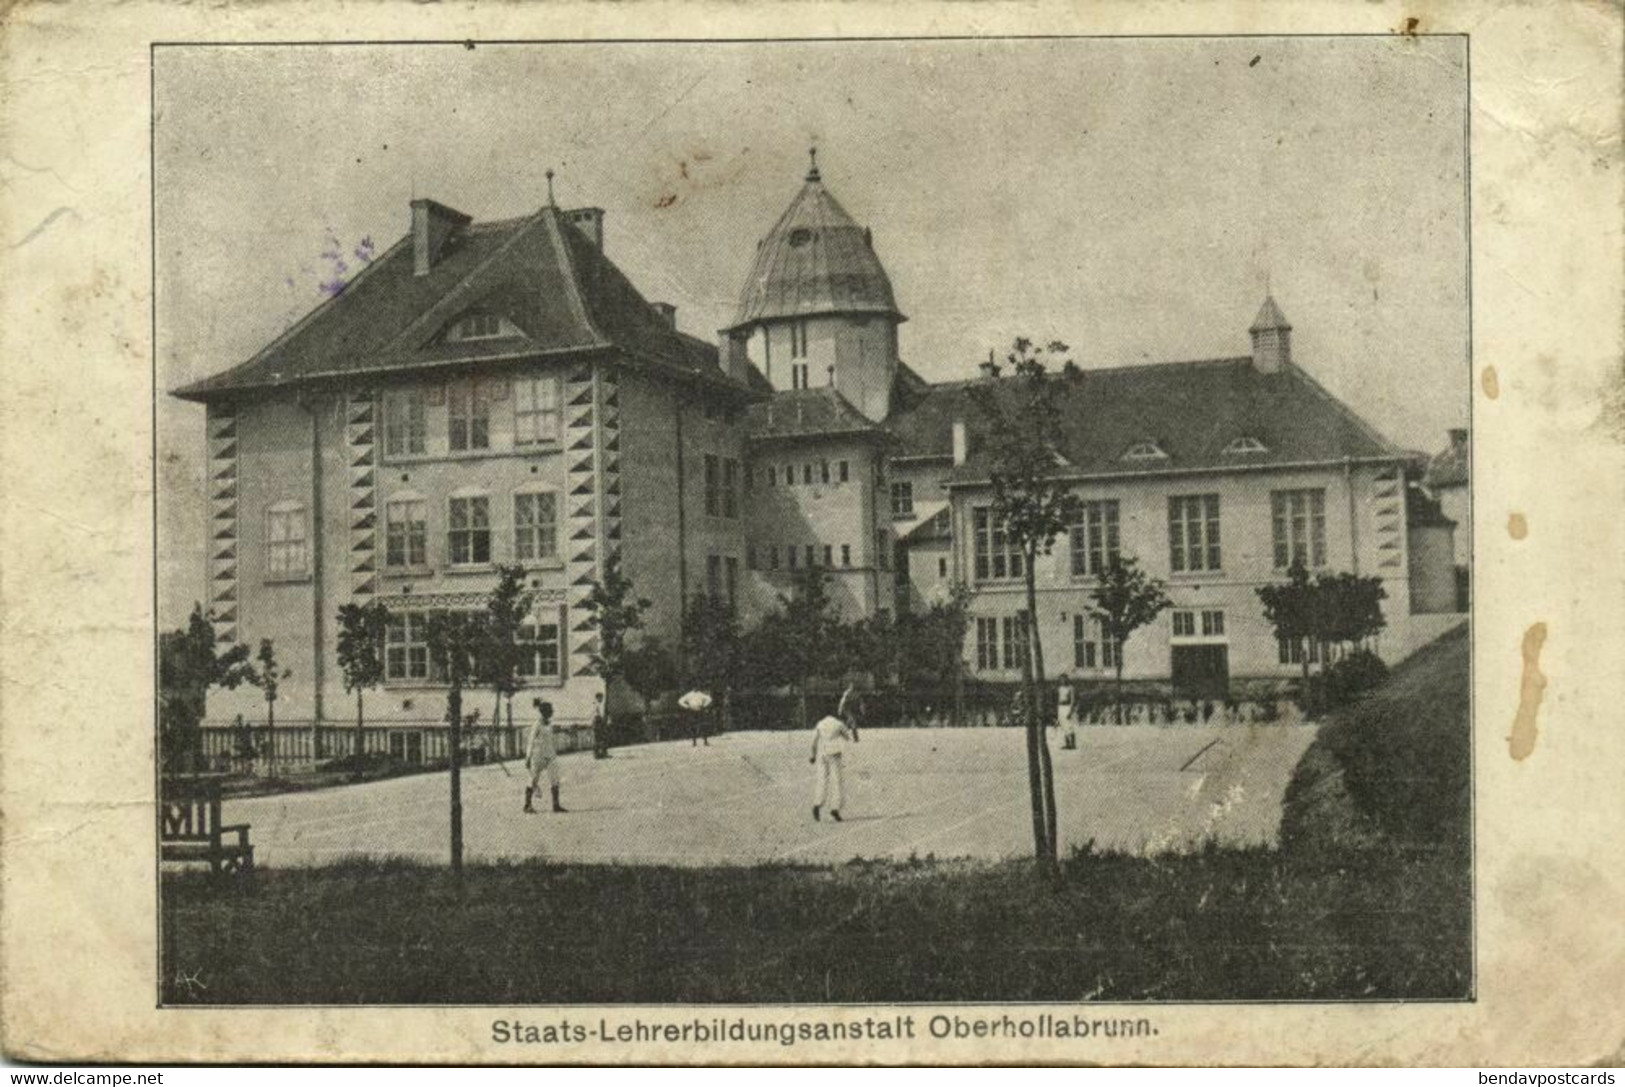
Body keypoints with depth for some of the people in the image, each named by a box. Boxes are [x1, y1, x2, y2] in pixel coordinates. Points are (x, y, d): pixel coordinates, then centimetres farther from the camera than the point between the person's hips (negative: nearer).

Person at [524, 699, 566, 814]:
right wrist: (528, 758, -13)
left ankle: (556, 805, -2)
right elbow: (531, 742, -12)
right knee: (534, 781, 4)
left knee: (555, 780, -3)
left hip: (550, 755, 7)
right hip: (538, 755, -7)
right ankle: (527, 805, 17)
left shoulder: (549, 723, 8)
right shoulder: (537, 725, -13)